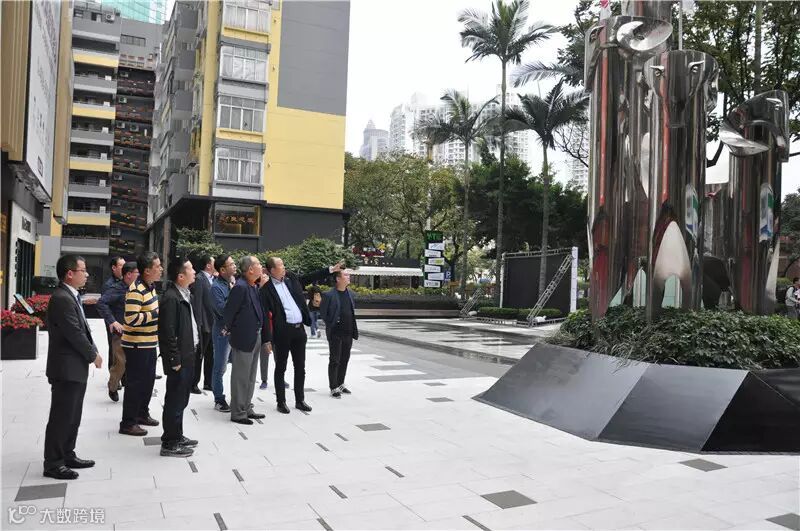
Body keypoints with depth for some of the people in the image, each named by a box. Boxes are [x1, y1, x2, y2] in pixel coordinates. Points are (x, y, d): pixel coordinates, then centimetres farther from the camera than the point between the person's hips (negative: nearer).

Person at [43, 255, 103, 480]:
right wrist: (94, 355, -11)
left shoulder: (70, 297, 12)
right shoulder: (62, 299, -20)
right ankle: (53, 464, 10)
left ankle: (67, 455, 28)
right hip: (66, 368, -10)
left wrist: (92, 352, 3)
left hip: (75, 368, 10)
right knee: (61, 417, 0)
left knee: (72, 416, 17)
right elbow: (75, 334, -22)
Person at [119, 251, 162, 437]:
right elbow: (131, 318, -28)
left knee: (148, 380, 19)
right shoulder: (136, 290, -21)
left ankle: (142, 413, 35)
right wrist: (156, 314, -24)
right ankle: (128, 423, 10)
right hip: (137, 345, -9)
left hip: (149, 343, 9)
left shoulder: (150, 286, 9)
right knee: (135, 383, -1)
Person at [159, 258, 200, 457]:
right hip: (179, 359, -9)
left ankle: (177, 436, 32)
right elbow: (168, 332, -21)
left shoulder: (187, 294, 11)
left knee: (181, 399, 19)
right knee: (175, 401, 1)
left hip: (189, 356, 9)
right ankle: (170, 444, 11)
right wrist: (175, 360, -18)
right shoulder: (170, 298, -19)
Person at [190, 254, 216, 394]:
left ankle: (208, 382, 24)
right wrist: (199, 324, -19)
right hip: (204, 325, -8)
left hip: (213, 324, 8)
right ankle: (194, 384, 14)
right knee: (199, 355, 3)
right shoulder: (199, 279, -13)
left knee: (210, 355, 14)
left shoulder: (213, 279, 11)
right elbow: (197, 303, -17)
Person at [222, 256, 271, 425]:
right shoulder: (240, 287, -19)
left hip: (255, 338, 9)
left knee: (250, 377, 18)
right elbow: (229, 311, -18)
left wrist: (265, 339, 14)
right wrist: (227, 330, -5)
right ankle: (238, 413, 12)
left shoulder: (255, 287, 10)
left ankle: (247, 409, 30)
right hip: (243, 339, -9)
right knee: (241, 377, 2)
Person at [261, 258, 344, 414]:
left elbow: (310, 278, 19)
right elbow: (264, 313, -11)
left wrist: (331, 269, 17)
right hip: (282, 332, -6)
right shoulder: (266, 288, -10)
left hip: (299, 329, 6)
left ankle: (300, 400, 23)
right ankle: (281, 402, 17)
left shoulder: (291, 278, 8)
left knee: (300, 367, 12)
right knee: (280, 368, 7)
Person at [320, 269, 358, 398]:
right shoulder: (329, 295, -11)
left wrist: (353, 328, 12)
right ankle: (334, 388, 9)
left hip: (348, 333, 6)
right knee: (334, 361, 1)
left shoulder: (351, 294, 9)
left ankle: (340, 384, 27)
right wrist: (330, 324, -4)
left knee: (344, 360, 14)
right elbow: (323, 312, -7)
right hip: (335, 333, -6)